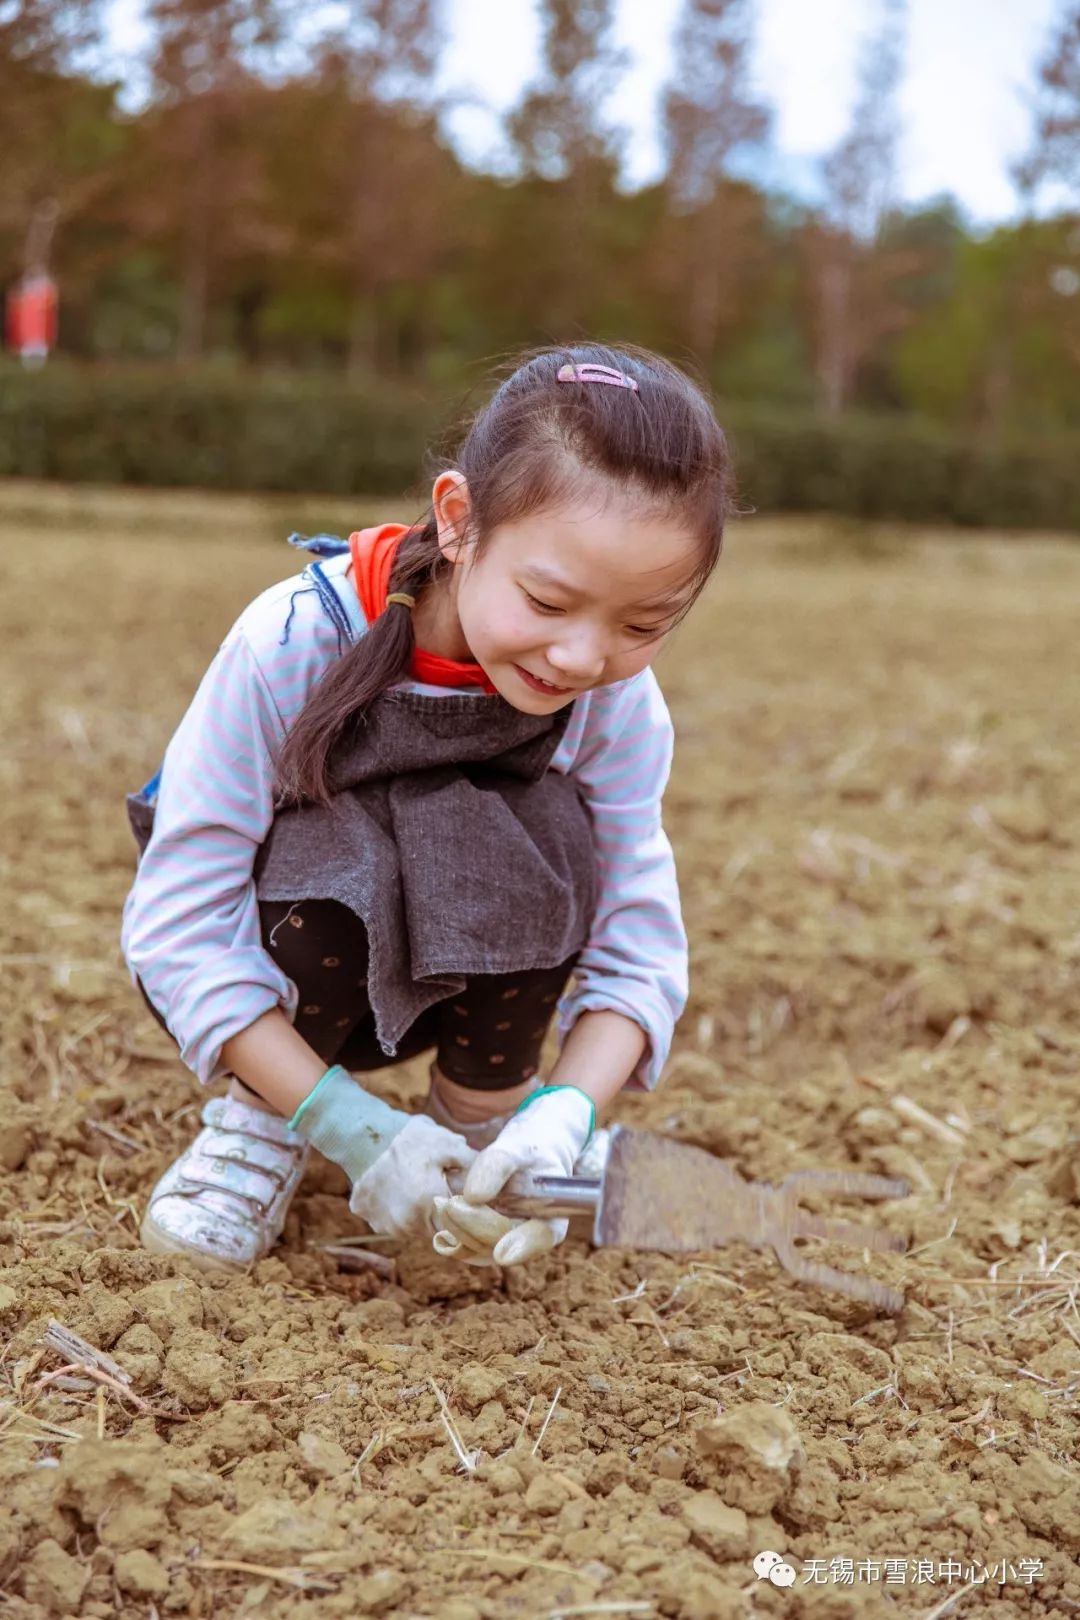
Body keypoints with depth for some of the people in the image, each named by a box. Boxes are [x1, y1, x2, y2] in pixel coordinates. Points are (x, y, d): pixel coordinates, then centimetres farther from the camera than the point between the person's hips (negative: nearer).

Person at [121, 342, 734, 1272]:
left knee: (543, 837, -29)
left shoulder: (619, 705, -20)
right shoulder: (293, 645, -30)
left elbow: (638, 948, -16)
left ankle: (486, 1116, -4)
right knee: (338, 848, -36)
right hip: (272, 984, -2)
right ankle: (263, 1122, -8)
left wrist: (566, 1116, -36)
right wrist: (344, 1123, -35)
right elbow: (179, 924, -27)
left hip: (474, 974, 3)